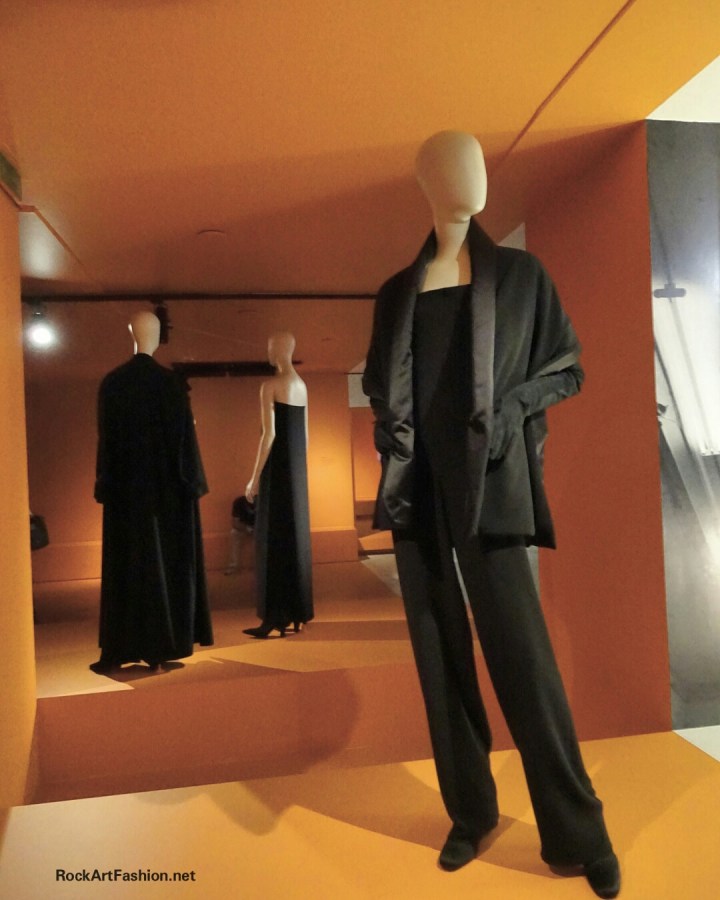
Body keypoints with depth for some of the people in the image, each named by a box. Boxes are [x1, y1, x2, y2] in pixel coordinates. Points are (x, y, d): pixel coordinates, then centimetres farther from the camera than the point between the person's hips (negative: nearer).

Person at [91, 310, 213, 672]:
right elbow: (184, 436, -8)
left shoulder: (111, 382, 0)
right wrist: (193, 481, -1)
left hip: (126, 484, 2)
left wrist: (105, 486, 7)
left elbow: (105, 438, 2)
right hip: (166, 485, -2)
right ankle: (164, 645, 12)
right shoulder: (171, 382, -8)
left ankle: (121, 647, 11)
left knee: (127, 563, 7)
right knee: (169, 561, 8)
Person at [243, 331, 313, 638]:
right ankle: (297, 612, 17)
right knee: (295, 537, 10)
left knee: (274, 539, -4)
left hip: (277, 469, -8)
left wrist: (255, 478, -13)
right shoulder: (302, 386, 12)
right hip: (297, 470, 8)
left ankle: (276, 617, -2)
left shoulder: (270, 386, -12)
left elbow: (269, 434, -17)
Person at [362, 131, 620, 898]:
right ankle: (470, 812, 22)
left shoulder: (519, 275, 7)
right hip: (415, 486, 3)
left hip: (486, 485, -3)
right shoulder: (397, 292, 13)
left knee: (519, 649, -6)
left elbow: (566, 368, 8)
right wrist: (386, 422, 0)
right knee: (439, 650, 6)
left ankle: (577, 831, 12)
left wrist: (511, 408, -9)